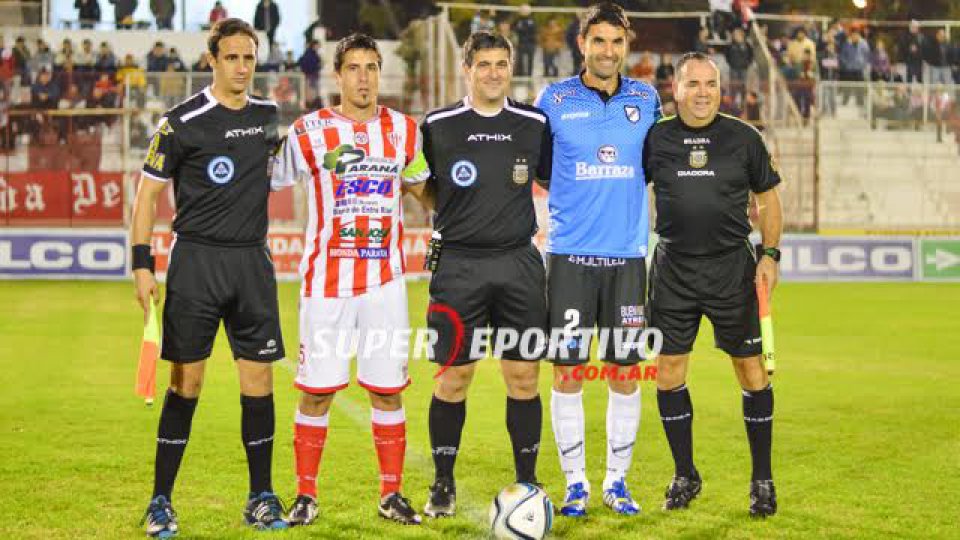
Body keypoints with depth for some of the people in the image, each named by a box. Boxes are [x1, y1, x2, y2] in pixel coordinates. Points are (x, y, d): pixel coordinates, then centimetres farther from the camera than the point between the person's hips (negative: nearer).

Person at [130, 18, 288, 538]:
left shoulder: (268, 115, 8)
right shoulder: (182, 122, -7)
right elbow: (147, 193, -3)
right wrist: (142, 265, -8)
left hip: (252, 261, 4)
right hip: (196, 260, -4)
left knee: (258, 380, 3)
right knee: (186, 381, -3)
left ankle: (261, 497, 12)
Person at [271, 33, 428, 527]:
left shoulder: (403, 131, 7)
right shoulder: (309, 131, -1)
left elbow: (421, 189, 23)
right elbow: (266, 181, 6)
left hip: (385, 281, 2)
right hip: (327, 281, -2)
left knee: (387, 389, 2)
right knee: (315, 390, 0)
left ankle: (391, 494, 13)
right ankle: (306, 495, 11)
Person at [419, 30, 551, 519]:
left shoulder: (535, 124, 6)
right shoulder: (438, 126, 0)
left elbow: (552, 180, 18)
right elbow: (421, 185, 14)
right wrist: (447, 218, 3)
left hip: (519, 264, 2)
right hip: (458, 265, -2)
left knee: (524, 376, 3)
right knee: (454, 376, 1)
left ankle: (527, 483, 15)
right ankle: (443, 485, 15)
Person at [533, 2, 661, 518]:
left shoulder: (646, 98, 6)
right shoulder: (554, 100, 0)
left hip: (627, 256, 2)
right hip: (570, 255, -2)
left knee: (624, 373, 4)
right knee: (567, 372, -1)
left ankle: (617, 482, 16)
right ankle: (575, 484, 10)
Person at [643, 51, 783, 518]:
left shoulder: (743, 138, 1)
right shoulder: (656, 139, 2)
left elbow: (768, 198, 8)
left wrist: (770, 254, -3)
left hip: (732, 266, -1)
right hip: (673, 267, 1)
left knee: (750, 368, -2)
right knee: (668, 369, 3)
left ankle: (762, 479, 10)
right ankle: (685, 476, 18)